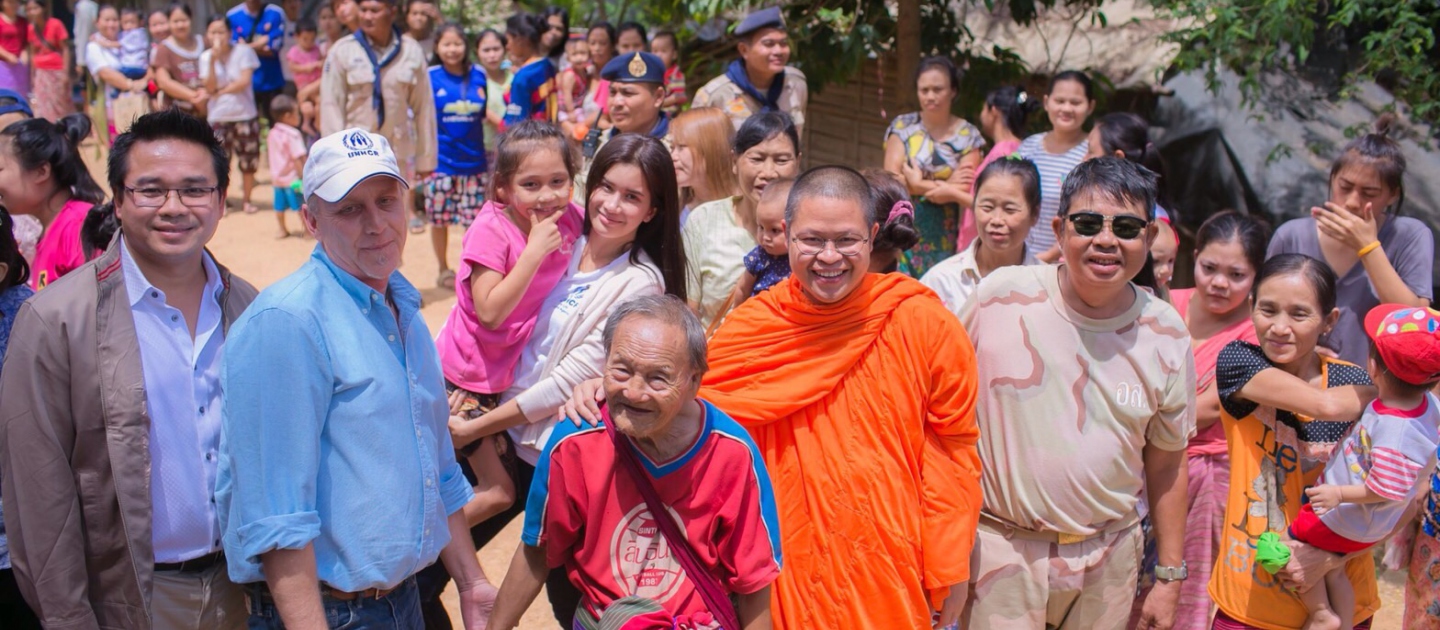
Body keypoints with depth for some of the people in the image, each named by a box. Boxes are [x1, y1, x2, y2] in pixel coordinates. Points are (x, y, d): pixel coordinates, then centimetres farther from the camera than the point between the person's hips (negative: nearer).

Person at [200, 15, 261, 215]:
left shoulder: (243, 52, -4)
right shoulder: (206, 57, 2)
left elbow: (244, 81, -11)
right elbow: (210, 88, -6)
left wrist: (220, 91, -7)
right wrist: (213, 61, -15)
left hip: (245, 116, -1)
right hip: (218, 118, 1)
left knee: (248, 160, 4)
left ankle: (246, 199, 18)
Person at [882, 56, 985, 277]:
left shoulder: (968, 135, 2)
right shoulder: (902, 126, 5)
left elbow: (963, 189, -8)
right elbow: (891, 178, -7)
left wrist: (917, 183, -6)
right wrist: (943, 185, -9)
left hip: (945, 239, 0)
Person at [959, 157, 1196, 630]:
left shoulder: (1167, 336, -2)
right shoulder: (1000, 296, -9)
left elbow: (1166, 464, 7)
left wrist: (1169, 576, 9)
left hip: (1110, 555, 2)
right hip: (1000, 545, -2)